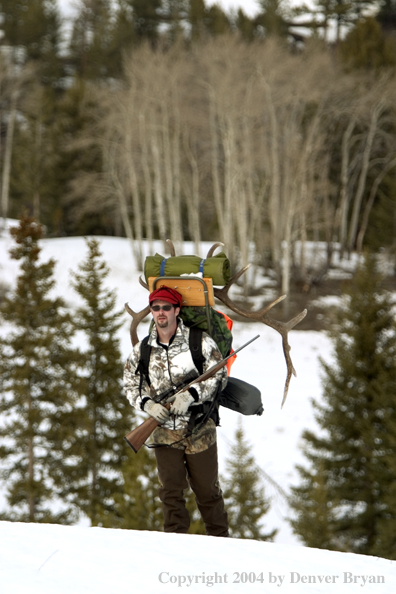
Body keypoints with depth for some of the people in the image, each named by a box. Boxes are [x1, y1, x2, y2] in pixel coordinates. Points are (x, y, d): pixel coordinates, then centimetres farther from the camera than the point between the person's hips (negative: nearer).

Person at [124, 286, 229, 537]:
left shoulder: (199, 341, -6)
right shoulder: (142, 350, 4)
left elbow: (219, 374, -6)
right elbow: (131, 384, 13)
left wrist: (191, 395, -19)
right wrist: (147, 404, -7)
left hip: (199, 430, -2)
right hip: (165, 431, 2)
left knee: (207, 490, 7)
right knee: (171, 491, 0)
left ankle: (221, 539, 22)